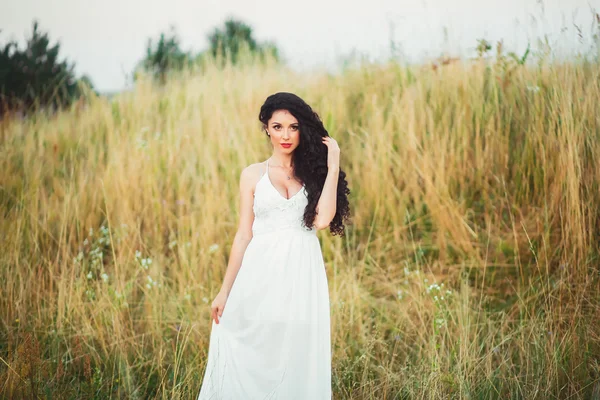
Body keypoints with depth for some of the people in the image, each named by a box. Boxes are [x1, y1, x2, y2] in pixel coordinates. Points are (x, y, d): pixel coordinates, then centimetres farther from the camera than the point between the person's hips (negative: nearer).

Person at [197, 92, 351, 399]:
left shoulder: (313, 172, 7)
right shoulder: (253, 175, 7)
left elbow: (322, 220, -11)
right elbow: (244, 235, 6)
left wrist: (333, 167, -7)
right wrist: (225, 291, 3)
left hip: (303, 276, 0)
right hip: (262, 276, 0)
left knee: (297, 361, 5)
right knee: (250, 360, 3)